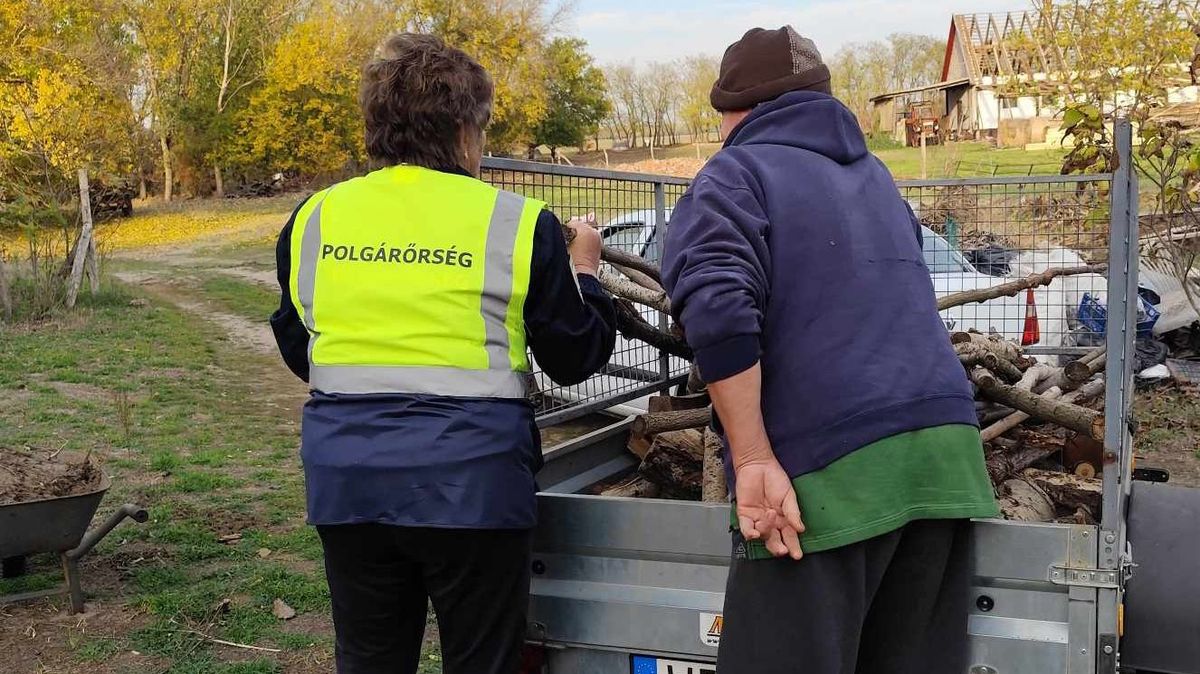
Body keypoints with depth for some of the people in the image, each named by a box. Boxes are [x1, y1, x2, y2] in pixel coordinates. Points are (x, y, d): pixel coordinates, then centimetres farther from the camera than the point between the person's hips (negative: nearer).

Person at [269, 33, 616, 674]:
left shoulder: (314, 218, 5)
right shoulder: (518, 222, -6)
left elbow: (296, 350, 17)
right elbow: (577, 357, 4)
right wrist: (583, 268, 19)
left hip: (345, 479, 4)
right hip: (471, 481, -3)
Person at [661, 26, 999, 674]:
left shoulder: (734, 176, 3)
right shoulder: (875, 176, 26)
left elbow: (719, 312, -16)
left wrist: (754, 462, -18)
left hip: (826, 471, -7)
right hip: (945, 450, 7)